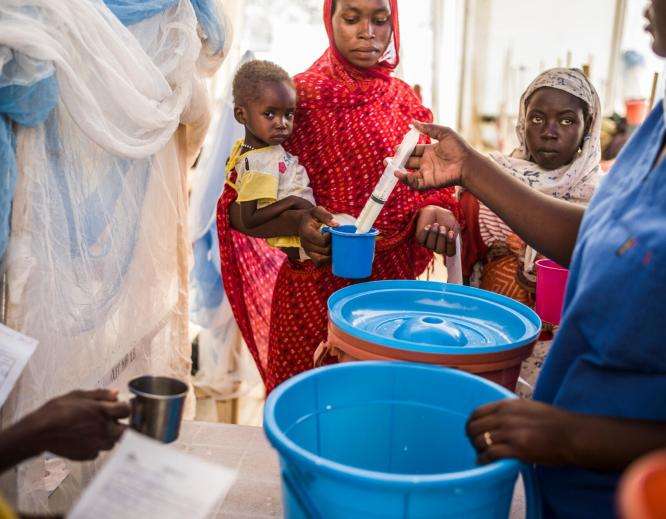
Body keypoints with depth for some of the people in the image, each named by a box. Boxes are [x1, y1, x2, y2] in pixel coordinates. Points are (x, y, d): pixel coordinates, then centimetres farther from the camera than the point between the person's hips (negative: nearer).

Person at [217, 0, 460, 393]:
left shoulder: (405, 100, 6)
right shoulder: (300, 96, -7)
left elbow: (423, 190, 8)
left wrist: (432, 212, -14)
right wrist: (296, 222, -28)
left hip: (392, 285, 4)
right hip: (315, 291, -3)